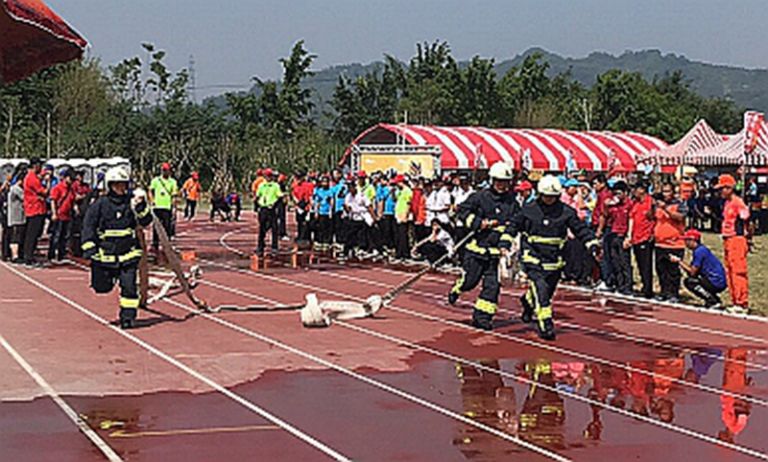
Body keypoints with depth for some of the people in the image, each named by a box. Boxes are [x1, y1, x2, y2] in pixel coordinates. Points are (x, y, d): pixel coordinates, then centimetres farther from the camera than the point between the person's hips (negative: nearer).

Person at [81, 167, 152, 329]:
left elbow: (146, 221, -1)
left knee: (129, 285, -8)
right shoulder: (100, 204, 0)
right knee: (102, 287, 6)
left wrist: (141, 207, -19)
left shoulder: (131, 203, 4)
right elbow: (88, 226, 1)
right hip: (105, 253, 0)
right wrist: (89, 247, -7)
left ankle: (128, 315, 3)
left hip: (128, 253, 0)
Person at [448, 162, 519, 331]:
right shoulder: (480, 197, -5)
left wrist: (505, 244, -9)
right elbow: (463, 211, -1)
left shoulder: (512, 203, 4)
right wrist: (479, 223, -13)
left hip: (495, 249, 2)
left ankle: (481, 316, 6)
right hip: (476, 246, -2)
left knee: (492, 284, -4)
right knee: (470, 280, 2)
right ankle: (456, 290, 37)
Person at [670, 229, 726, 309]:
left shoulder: (699, 251, -16)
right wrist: (680, 260, 3)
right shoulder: (696, 250, 14)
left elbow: (692, 272, -16)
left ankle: (714, 302, -12)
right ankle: (714, 297, 13)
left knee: (689, 281, -17)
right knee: (687, 281, 15)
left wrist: (679, 261, -9)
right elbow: (690, 268, 14)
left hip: (717, 284, -10)